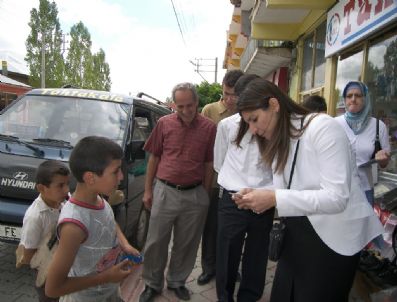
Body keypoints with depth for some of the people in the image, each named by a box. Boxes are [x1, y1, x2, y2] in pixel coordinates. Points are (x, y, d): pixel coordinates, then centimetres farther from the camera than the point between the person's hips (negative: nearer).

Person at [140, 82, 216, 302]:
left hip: (194, 195, 0)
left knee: (186, 244, 14)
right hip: (165, 191, 0)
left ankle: (176, 281, 37)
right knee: (156, 242, 10)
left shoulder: (209, 127, -4)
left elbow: (209, 164, 2)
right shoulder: (164, 123, -2)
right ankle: (152, 284, 32)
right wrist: (148, 190, 5)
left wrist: (206, 195, 3)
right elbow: (154, 158, 5)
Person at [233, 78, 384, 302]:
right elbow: (283, 192, 4)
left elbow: (337, 198, -25)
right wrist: (258, 197, -16)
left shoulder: (323, 127, -18)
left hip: (335, 238, -7)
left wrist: (274, 199, -31)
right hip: (298, 233, 7)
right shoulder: (278, 142, 9)